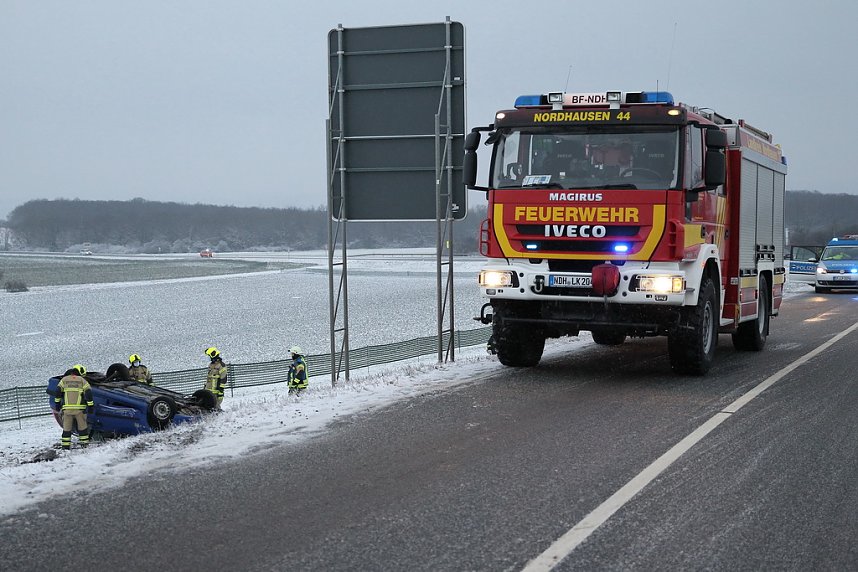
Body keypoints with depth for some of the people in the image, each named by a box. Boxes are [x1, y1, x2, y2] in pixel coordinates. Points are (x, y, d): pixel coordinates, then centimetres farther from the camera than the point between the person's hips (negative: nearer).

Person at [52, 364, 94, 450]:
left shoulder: (64, 380, 10)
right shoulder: (82, 381, 5)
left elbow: (58, 391, 6)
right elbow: (88, 393, -1)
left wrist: (57, 403, 12)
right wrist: (90, 405, 1)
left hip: (66, 408, 2)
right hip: (79, 408, -1)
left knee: (67, 427, 8)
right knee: (82, 426, 11)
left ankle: (65, 444, 7)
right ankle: (84, 442, 15)